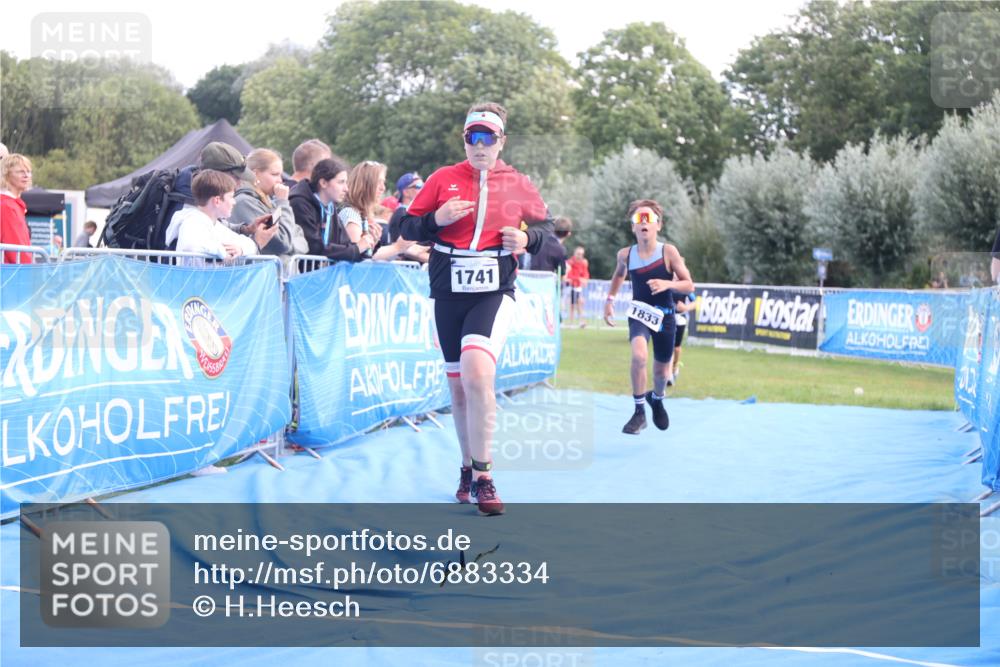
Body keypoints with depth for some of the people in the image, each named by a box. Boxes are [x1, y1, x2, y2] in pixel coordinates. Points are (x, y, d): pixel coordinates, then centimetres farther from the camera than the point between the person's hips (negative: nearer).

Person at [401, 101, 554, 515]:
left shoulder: (518, 185, 3)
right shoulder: (443, 179, 4)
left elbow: (546, 226, 14)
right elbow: (407, 227, 7)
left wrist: (527, 238, -8)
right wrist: (437, 219, -13)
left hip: (495, 292, -3)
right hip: (448, 294, 3)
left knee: (477, 372, -24)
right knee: (457, 385, 9)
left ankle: (482, 477, -17)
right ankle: (469, 468, 28)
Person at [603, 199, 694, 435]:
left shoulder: (668, 252, -14)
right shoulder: (626, 254, -7)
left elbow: (689, 286, -12)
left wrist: (667, 284, -29)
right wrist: (610, 300, 11)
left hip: (664, 316, 0)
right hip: (639, 312, 0)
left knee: (661, 372, 12)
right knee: (639, 356, -29)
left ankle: (656, 399, 49)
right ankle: (639, 412, -14)